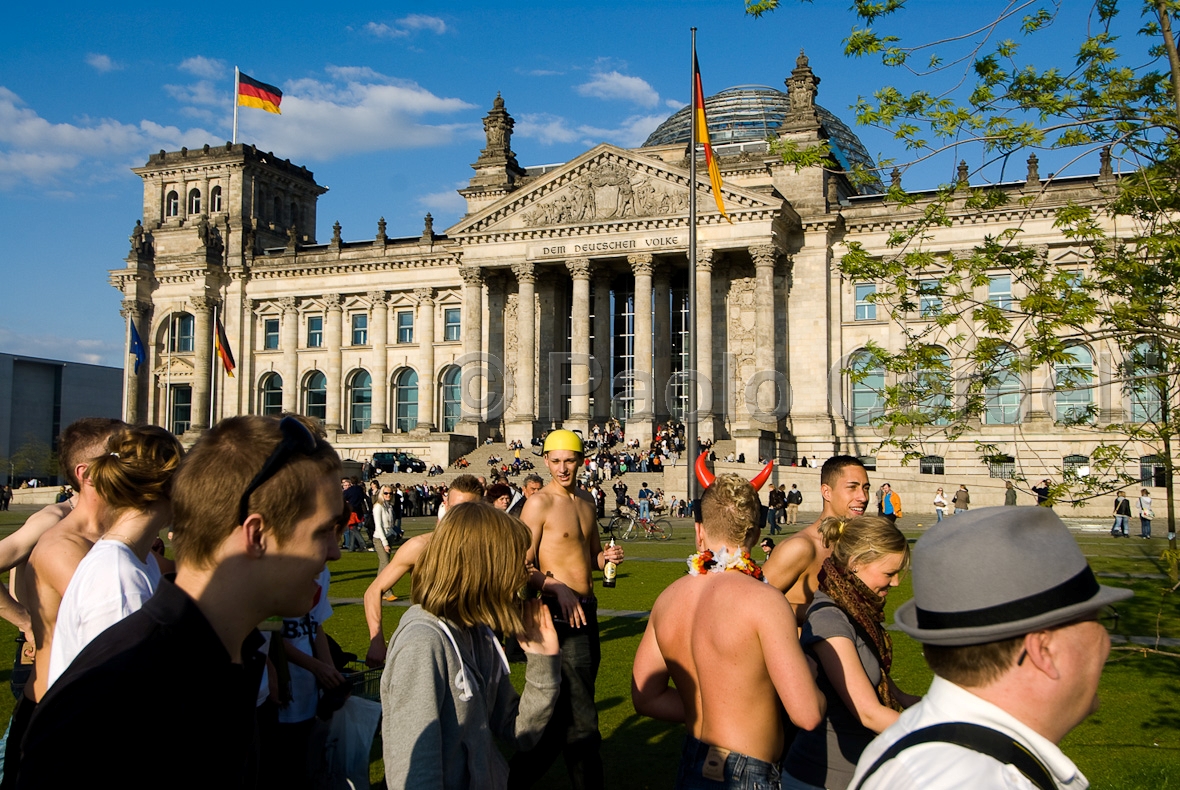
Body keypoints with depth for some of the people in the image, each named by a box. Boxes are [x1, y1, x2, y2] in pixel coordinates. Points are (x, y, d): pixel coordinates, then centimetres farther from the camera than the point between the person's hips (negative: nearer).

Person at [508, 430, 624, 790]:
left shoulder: (586, 501, 13)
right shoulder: (539, 503, -11)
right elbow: (523, 568, -16)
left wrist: (607, 556, 1)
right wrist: (556, 587, -32)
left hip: (588, 609, 8)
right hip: (561, 612, -8)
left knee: (559, 711, 17)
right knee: (579, 714, -6)